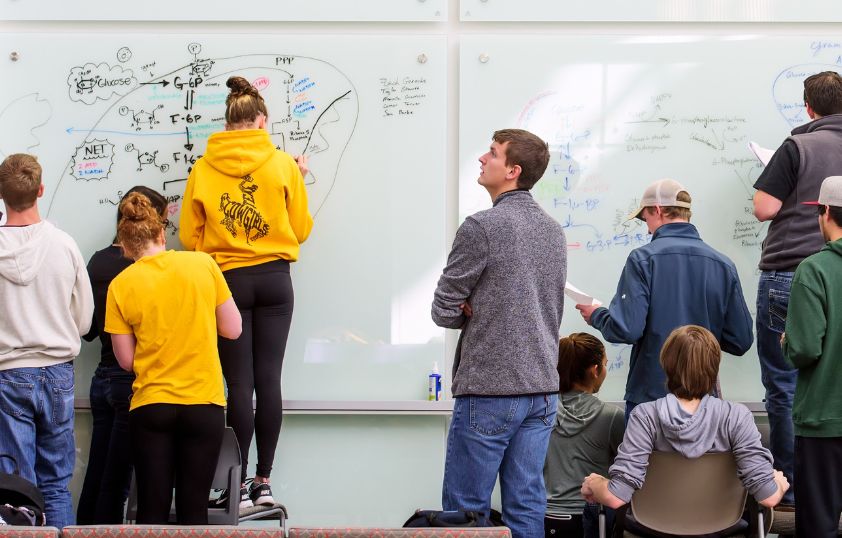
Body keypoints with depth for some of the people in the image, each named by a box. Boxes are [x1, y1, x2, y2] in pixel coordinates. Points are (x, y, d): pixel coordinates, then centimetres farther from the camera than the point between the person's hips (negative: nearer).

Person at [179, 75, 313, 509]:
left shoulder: (203, 169, -1)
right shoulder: (283, 164, -1)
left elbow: (190, 237, 2)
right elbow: (301, 229, 5)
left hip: (227, 280, 0)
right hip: (274, 278, 1)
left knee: (239, 382, 1)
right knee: (268, 378, 4)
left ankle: (240, 485, 1)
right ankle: (264, 482, 6)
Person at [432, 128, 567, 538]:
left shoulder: (482, 227, -12)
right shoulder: (553, 231, 11)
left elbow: (444, 311, -9)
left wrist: (472, 311, 9)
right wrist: (486, 311, 7)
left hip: (489, 393, -7)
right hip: (542, 389, 7)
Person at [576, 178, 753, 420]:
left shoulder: (643, 259, -10)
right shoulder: (724, 265, 1)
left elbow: (625, 329, -17)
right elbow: (741, 341, 3)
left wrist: (596, 316, 3)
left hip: (650, 394, -4)